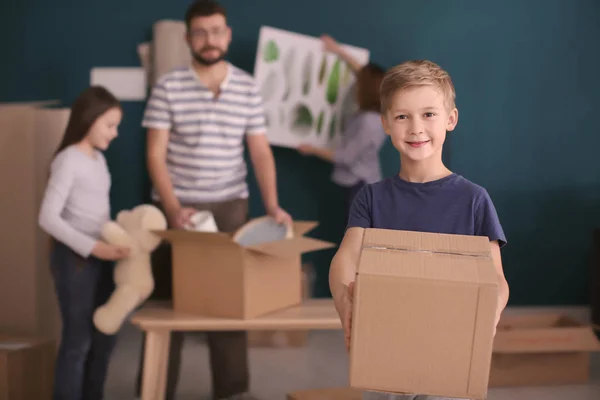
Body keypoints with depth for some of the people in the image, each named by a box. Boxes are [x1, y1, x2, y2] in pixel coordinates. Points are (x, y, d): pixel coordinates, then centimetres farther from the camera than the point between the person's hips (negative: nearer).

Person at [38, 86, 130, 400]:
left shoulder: (98, 159, 11)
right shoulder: (68, 161, -14)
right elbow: (48, 217, -20)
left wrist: (111, 245, 9)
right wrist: (92, 247, -24)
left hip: (100, 257, 8)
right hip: (74, 257, -8)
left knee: (104, 337, 13)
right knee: (78, 339, -4)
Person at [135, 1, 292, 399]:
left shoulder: (248, 88, 3)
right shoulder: (168, 87, -4)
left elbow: (261, 151, 3)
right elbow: (156, 154, -7)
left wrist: (272, 205, -11)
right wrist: (173, 209, -19)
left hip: (230, 206, 2)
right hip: (178, 207, -2)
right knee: (169, 298, 4)